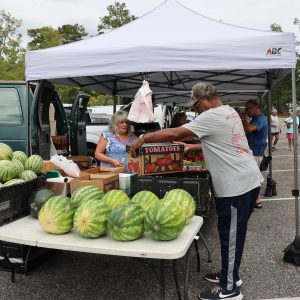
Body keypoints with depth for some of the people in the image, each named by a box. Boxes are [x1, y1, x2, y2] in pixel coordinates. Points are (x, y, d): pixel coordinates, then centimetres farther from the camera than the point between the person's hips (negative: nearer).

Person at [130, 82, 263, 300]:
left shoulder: (213, 117, -17)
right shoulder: (229, 112, 13)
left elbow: (174, 133, -20)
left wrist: (143, 138, -12)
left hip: (236, 185, -10)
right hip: (248, 180, 10)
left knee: (231, 236, 1)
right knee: (233, 234, 19)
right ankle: (231, 276, 34)